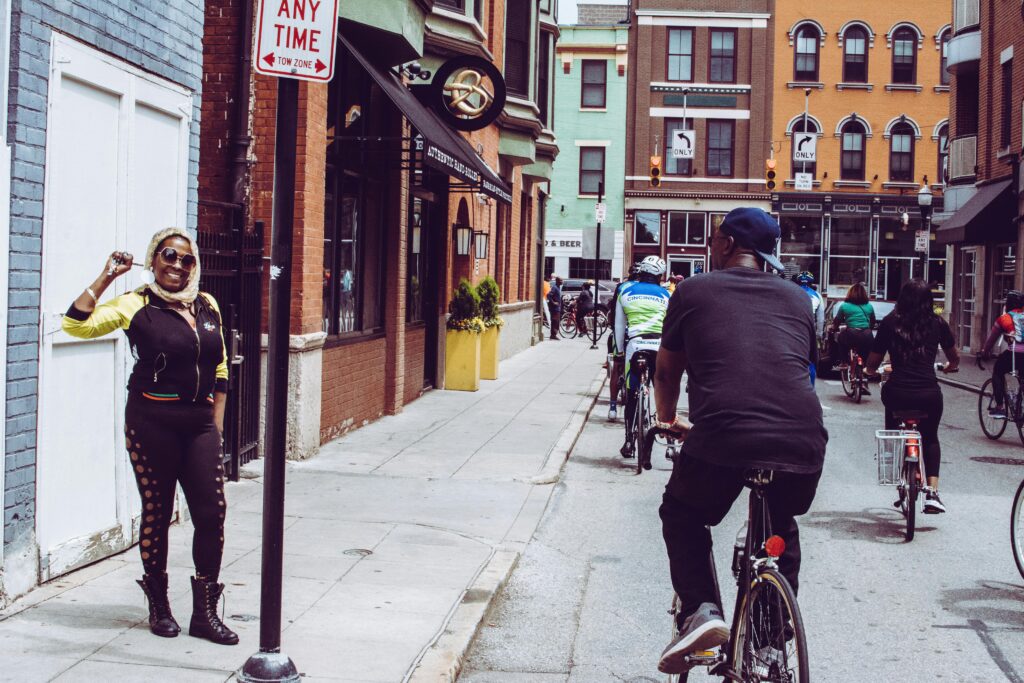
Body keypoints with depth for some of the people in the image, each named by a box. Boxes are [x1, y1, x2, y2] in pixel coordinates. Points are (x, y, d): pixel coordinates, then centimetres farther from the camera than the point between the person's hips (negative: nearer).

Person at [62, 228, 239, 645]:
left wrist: (216, 422, 11)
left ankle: (205, 612, 9)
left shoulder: (207, 306, 11)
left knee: (212, 512, -1)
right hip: (152, 421, -4)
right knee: (157, 513, 5)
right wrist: (106, 277, -14)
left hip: (199, 423, 4)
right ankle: (159, 606, 22)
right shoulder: (137, 306, -3)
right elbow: (77, 324, -13)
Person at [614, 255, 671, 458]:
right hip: (660, 346, 0)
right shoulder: (665, 295, 13)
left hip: (635, 344, 0)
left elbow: (619, 326, 16)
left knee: (631, 396, 9)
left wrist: (620, 352, 22)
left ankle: (629, 443, 11)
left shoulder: (625, 291, 15)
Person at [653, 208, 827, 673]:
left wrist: (667, 421, 43)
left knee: (682, 516, 25)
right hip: (803, 441, 3)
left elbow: (667, 372, 23)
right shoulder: (797, 298, 21)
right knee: (781, 526, 32)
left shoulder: (694, 291, 14)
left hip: (721, 439, -3)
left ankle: (700, 610, 5)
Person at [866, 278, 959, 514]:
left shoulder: (890, 323, 4)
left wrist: (871, 370, 31)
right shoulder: (938, 324, 8)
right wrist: (951, 367, 47)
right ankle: (932, 491, 9)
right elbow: (955, 359, 24)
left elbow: (872, 364, 7)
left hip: (897, 393, -1)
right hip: (929, 393, 1)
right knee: (930, 439, 24)